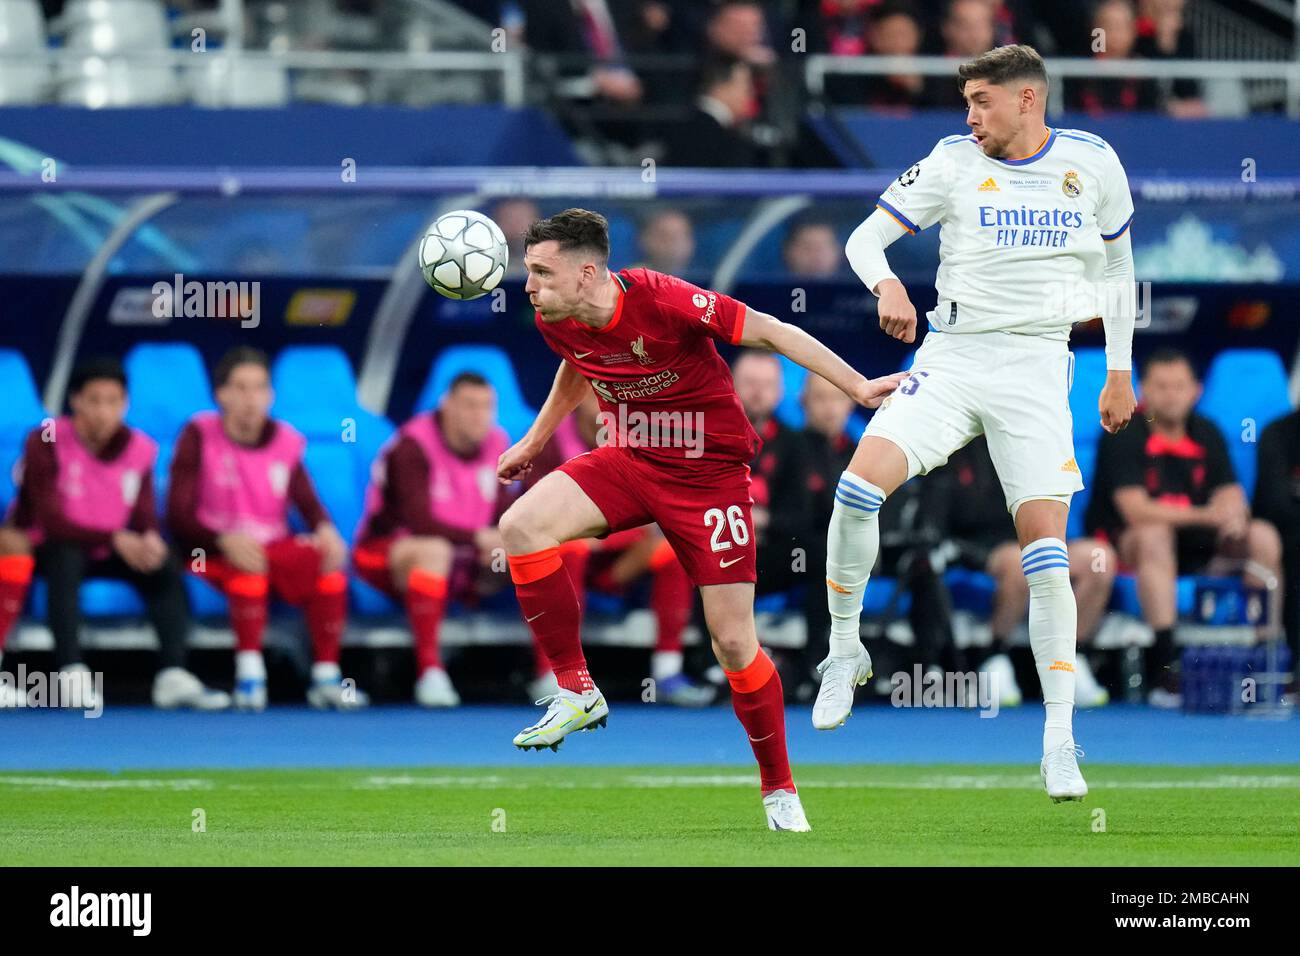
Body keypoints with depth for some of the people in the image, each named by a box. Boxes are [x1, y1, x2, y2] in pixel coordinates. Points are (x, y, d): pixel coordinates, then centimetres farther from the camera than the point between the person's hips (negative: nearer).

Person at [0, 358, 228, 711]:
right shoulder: (46, 442, -16)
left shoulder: (140, 449, -2)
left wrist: (150, 541, -30)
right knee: (66, 556, -37)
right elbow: (51, 522, -23)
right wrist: (115, 539, -32)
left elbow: (145, 520, -5)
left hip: (104, 554, 5)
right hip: (47, 549, -5)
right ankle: (72, 674, -43)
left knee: (165, 565, -19)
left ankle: (173, 677, -26)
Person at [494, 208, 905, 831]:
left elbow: (770, 332, -20)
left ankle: (779, 789, 15)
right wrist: (533, 441, 26)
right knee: (522, 526, -20)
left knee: (734, 643, -5)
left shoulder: (663, 302, -28)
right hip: (629, 460, 5)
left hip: (709, 471, -5)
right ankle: (577, 693, -8)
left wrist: (858, 388, -19)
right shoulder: (557, 323, -8)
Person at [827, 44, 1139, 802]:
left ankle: (1060, 741, -2)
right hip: (950, 361, 0)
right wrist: (885, 283, -20)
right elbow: (866, 236, 3)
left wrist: (1120, 370, 17)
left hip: (1036, 370, 0)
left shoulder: (1093, 164, 3)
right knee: (860, 485, -22)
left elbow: (1117, 262, 18)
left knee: (1047, 554, -10)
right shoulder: (954, 162, 0)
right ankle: (845, 649, 0)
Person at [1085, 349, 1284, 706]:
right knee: (1154, 535, -37)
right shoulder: (1123, 435, -11)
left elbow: (1230, 494, 0)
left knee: (1263, 537, -13)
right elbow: (1135, 510, -21)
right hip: (1123, 545, -5)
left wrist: (1234, 515, -26)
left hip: (1192, 548, 5)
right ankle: (1165, 669, -46)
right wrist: (1205, 515, -31)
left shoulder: (1207, 434, 7)